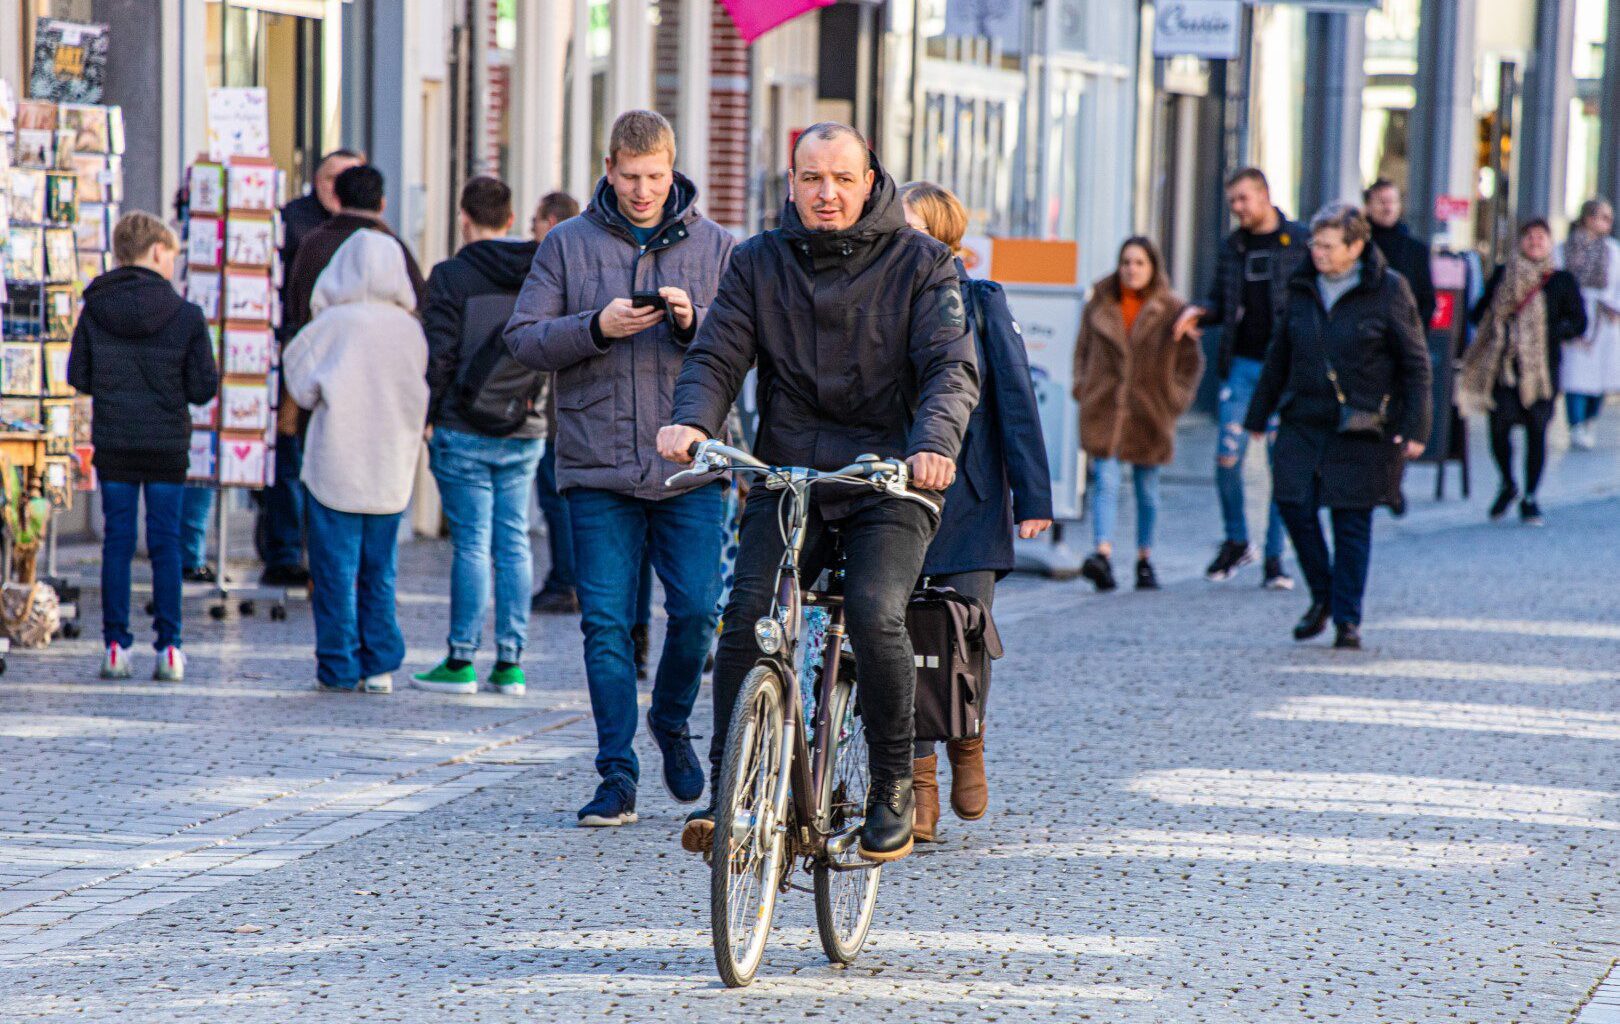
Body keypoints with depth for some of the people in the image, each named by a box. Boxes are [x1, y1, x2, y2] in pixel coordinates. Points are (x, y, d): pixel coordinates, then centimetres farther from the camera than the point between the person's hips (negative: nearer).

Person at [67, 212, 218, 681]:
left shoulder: (94, 312, -4)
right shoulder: (186, 315, -9)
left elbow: (78, 376, 1)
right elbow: (203, 388, -7)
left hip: (113, 445, 1)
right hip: (167, 445, -1)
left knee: (117, 540, 8)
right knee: (165, 543, 6)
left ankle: (116, 645, 5)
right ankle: (168, 648, 3)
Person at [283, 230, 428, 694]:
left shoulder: (333, 324, -11)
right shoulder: (411, 329, -2)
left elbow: (303, 388, -4)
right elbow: (421, 398, 5)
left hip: (337, 467, -4)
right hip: (391, 472, 4)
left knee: (336, 569, 3)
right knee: (379, 573, 12)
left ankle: (340, 668, 3)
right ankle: (381, 665, 11)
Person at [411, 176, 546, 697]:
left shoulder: (452, 275, -8)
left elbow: (438, 355, -10)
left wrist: (424, 417, -1)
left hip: (465, 432, -4)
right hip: (524, 433, 4)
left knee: (471, 544, -3)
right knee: (514, 543, 6)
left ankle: (461, 660, 0)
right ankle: (510, 662, 7)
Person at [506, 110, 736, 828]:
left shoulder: (713, 245, 8)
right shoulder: (568, 244, 7)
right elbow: (524, 339, 3)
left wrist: (695, 322, -15)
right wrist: (597, 327, -13)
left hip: (690, 470, 0)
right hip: (597, 468, 0)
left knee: (695, 610, -4)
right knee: (606, 624, -2)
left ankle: (672, 721, 24)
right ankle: (617, 775, 4)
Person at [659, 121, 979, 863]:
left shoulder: (919, 263, 2)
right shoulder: (760, 263, 9)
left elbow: (952, 366, -8)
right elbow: (717, 357, 3)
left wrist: (935, 442, -29)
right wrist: (692, 420, -20)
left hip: (889, 483, -2)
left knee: (875, 615, -24)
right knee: (747, 614, -19)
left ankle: (893, 785, -6)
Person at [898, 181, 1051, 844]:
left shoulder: (980, 303, 2)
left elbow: (1016, 398, 2)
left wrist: (1032, 495, -3)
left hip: (967, 500, -1)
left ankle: (966, 746, 25)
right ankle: (918, 786, 2)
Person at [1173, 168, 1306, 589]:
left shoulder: (1299, 242, -1)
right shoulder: (1233, 247, 11)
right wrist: (1198, 312, -3)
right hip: (1242, 365, 3)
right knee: (1228, 457, -4)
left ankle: (1274, 558, 8)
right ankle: (1236, 540, 17)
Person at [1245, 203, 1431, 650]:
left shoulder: (1387, 291, -5)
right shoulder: (1303, 288, 7)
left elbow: (1415, 362, -3)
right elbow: (1279, 356, 16)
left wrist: (1414, 428, -9)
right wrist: (1258, 415, 17)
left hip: (1361, 427, -4)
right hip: (1304, 420, 4)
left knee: (1352, 522, 0)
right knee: (1294, 504, -5)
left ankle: (1347, 620, 9)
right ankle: (1322, 596, 17)